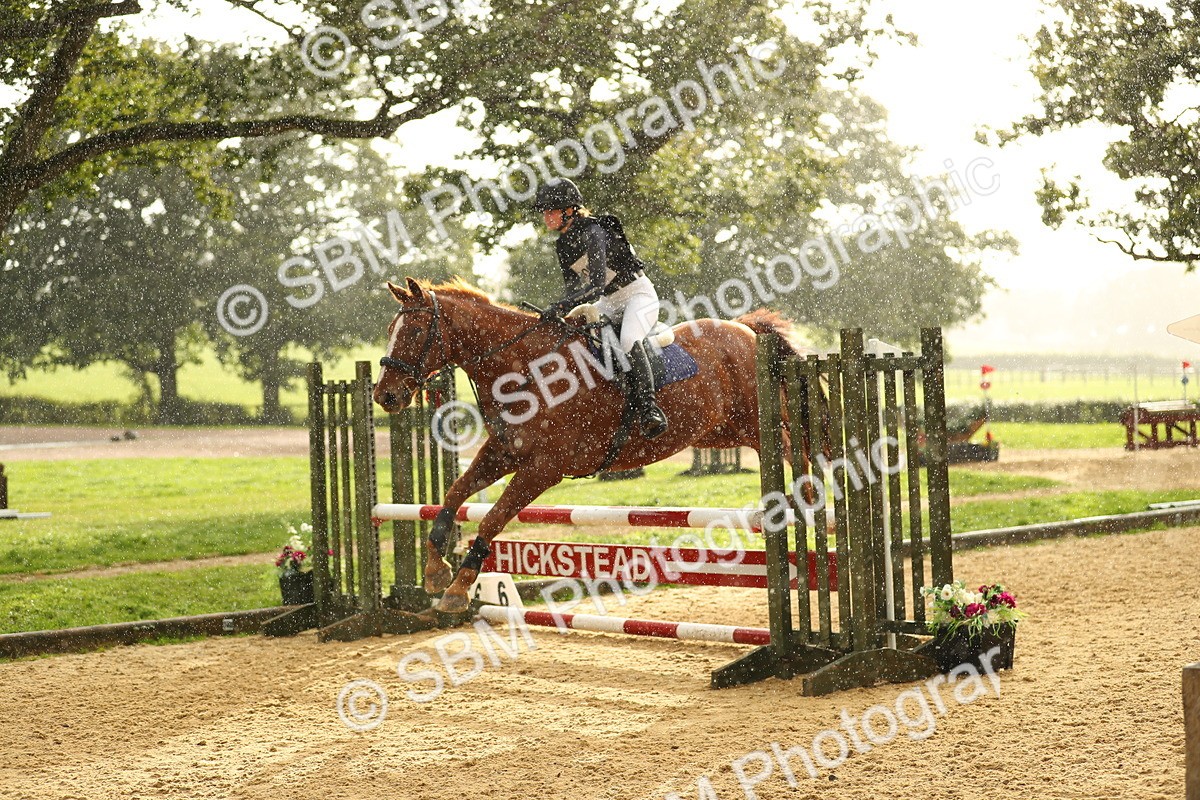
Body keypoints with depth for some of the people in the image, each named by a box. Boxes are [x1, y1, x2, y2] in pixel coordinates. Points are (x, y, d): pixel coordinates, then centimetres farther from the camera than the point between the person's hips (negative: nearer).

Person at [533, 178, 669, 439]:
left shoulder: (593, 234, -24)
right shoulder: (562, 245, 3)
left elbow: (597, 285, -32)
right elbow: (573, 286, 9)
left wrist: (561, 307, -40)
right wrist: (560, 312, -10)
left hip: (638, 294, -9)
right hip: (610, 303, 9)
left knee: (628, 341, -33)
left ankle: (649, 408, -33)